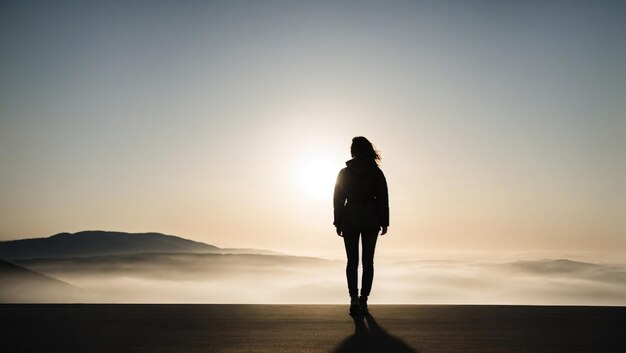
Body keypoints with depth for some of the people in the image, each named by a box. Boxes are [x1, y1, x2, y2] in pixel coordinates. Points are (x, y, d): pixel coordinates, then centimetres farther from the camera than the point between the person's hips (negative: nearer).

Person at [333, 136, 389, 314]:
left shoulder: (344, 173, -4)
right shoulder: (376, 172, -3)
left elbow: (338, 199, -2)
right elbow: (383, 198, -2)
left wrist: (338, 223, 6)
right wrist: (384, 223, 5)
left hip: (350, 220, 0)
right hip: (371, 221, 0)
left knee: (352, 261, 9)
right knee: (368, 261, 7)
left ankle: (354, 298, -4)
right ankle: (363, 300, 6)